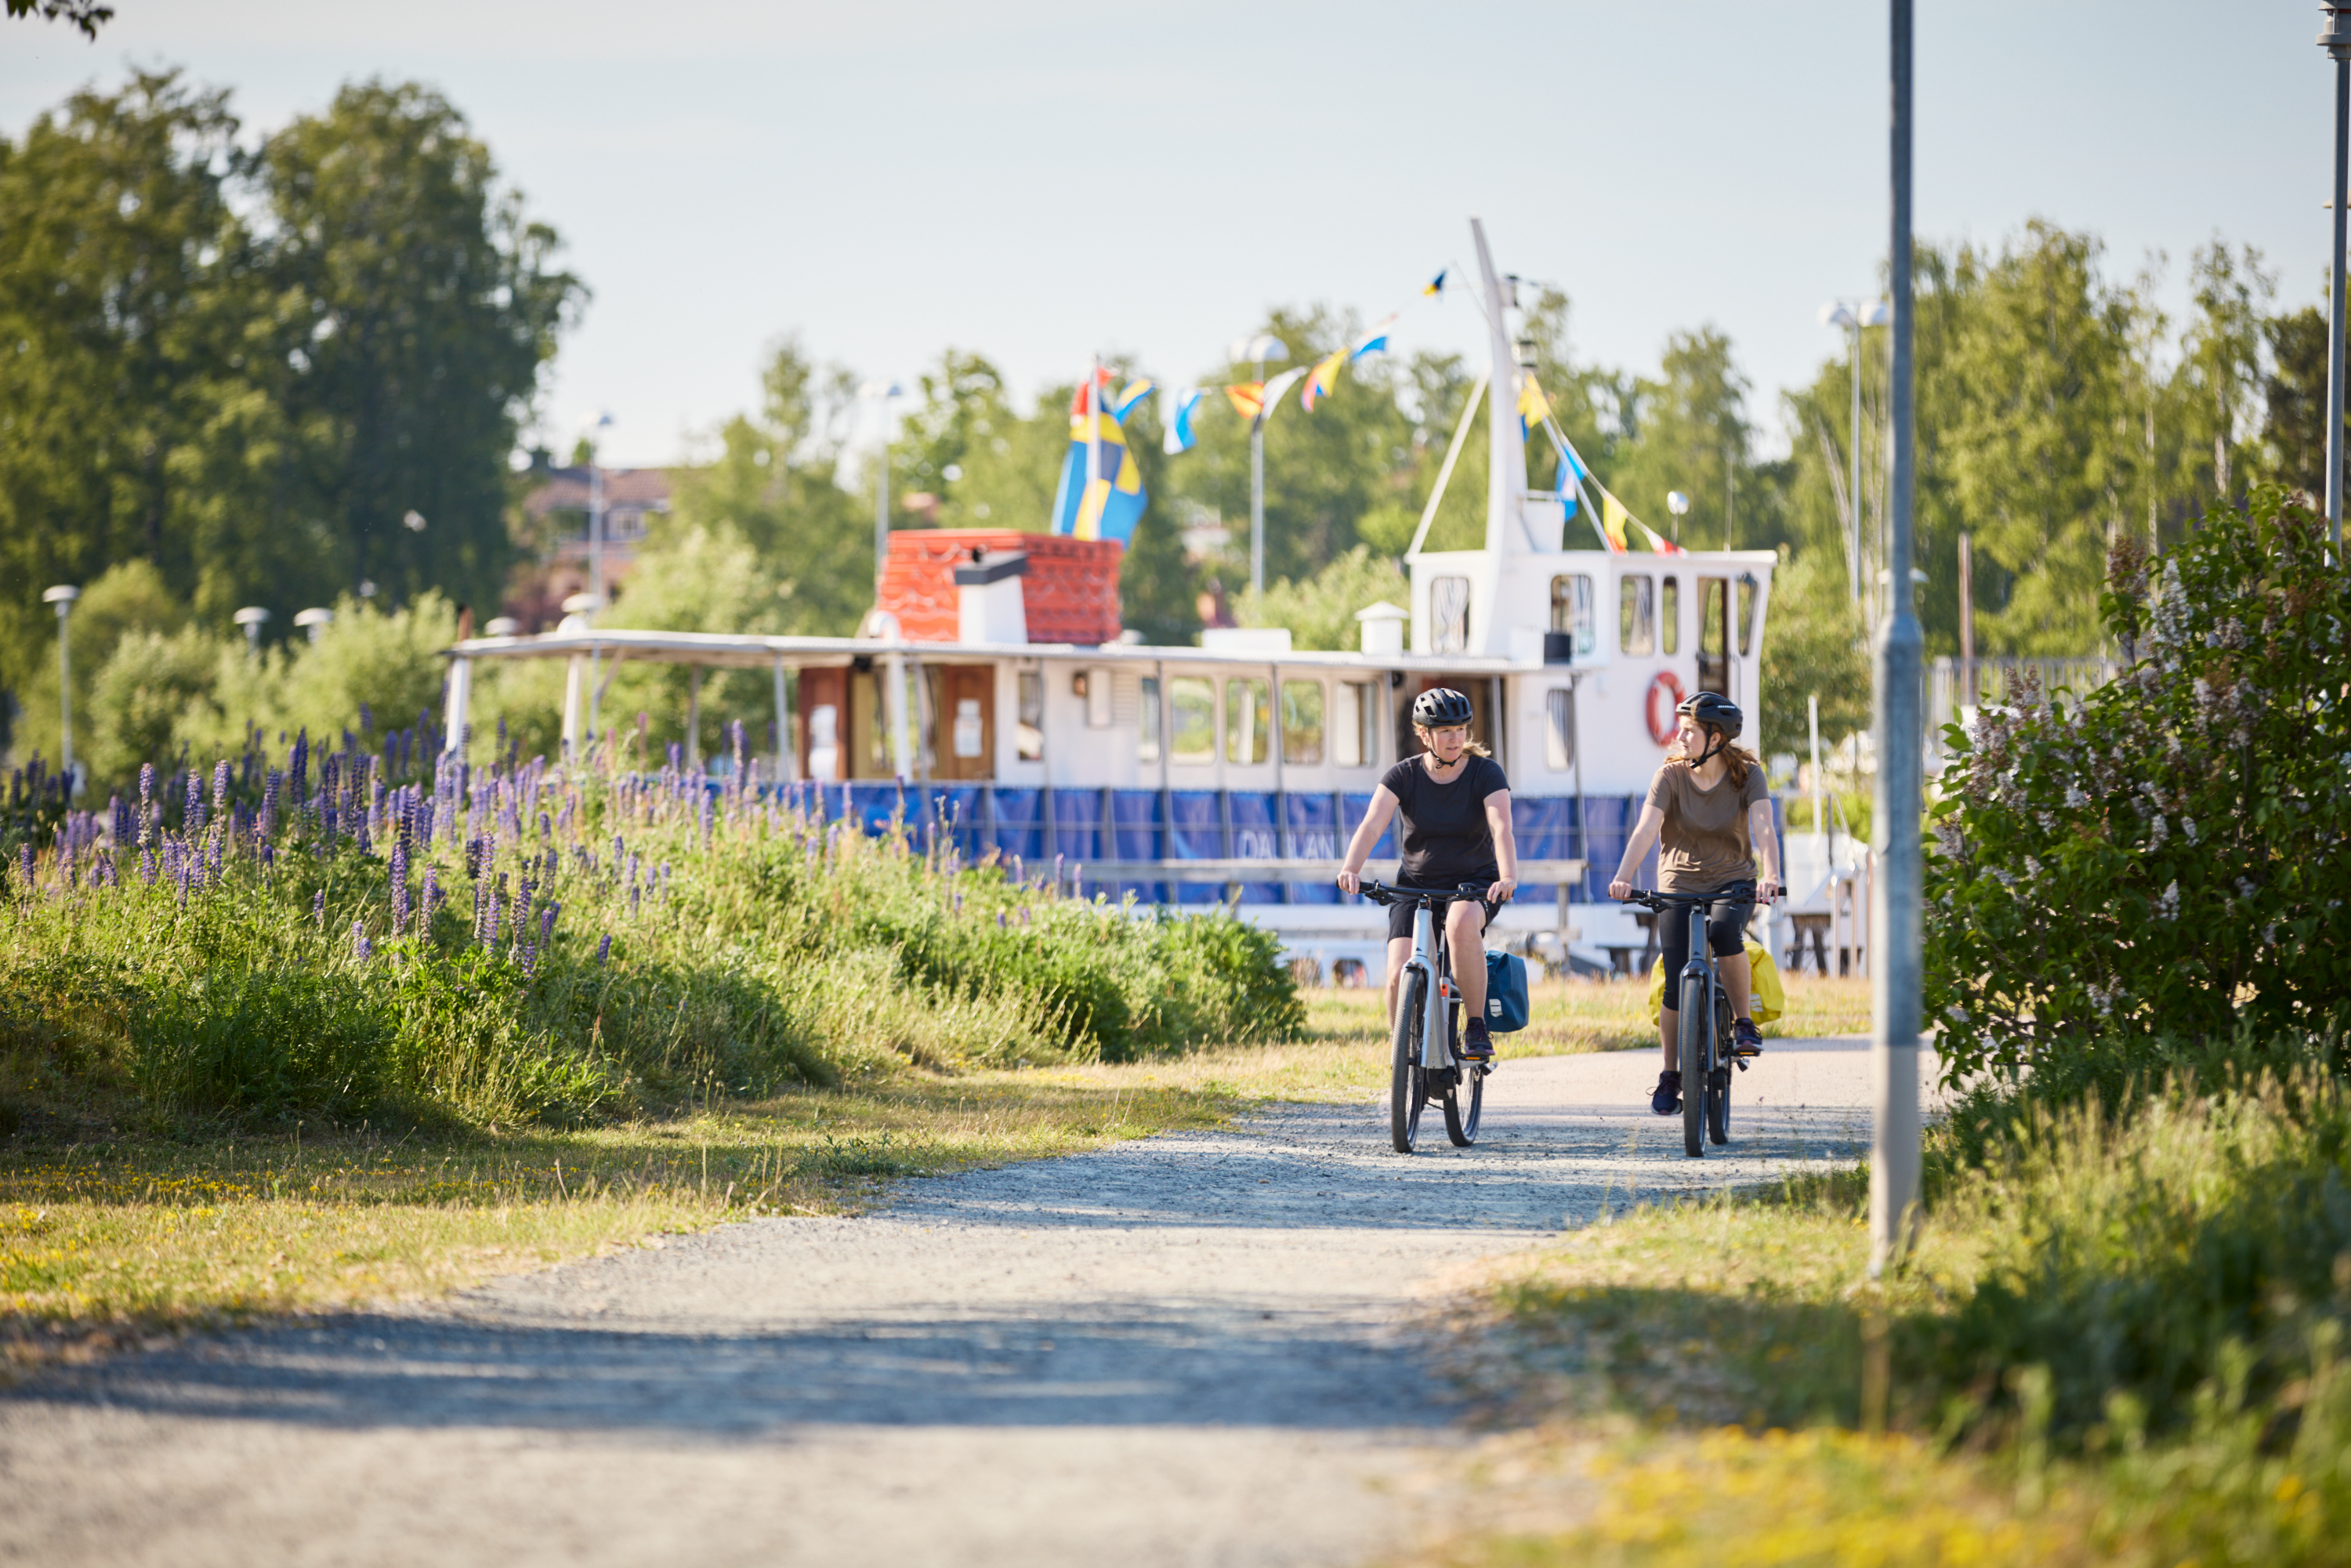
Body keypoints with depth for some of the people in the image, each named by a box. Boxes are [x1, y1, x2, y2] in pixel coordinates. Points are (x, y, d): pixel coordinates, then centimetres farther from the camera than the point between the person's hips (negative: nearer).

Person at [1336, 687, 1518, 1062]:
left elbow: (1501, 827, -23)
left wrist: (1508, 877, -42)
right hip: (1415, 886, 2)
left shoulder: (1485, 773, -8)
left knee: (1461, 923, -38)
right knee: (1400, 976, -19)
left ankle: (1477, 1030, -24)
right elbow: (1372, 824, -19)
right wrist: (1351, 869, -38)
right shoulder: (1404, 776, -5)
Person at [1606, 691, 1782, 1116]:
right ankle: (1670, 1076, 11)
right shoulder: (1671, 775, -7)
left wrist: (1770, 877, -41)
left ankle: (1746, 1025, -17)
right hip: (1679, 885, 1)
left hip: (1733, 883, -1)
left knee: (1724, 931, -35)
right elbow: (1645, 829, -19)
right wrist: (1623, 877, -36)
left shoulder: (1747, 775, -8)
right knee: (1677, 988, -8)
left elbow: (1763, 829, -22)